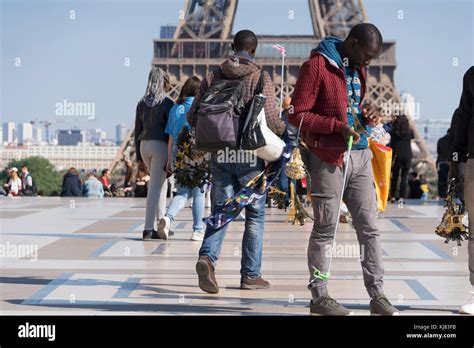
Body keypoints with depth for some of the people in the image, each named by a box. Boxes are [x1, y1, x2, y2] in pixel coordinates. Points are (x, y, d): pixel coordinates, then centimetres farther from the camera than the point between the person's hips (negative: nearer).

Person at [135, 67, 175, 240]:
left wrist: (139, 158, 17)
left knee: (160, 183, 20)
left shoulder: (142, 104, 11)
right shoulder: (167, 103, -6)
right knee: (155, 187, -5)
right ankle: (148, 229, -8)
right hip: (161, 145, -6)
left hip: (144, 146, 6)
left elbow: (137, 131, 13)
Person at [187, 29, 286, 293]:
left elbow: (193, 116, 6)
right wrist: (286, 130, 8)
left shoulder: (213, 77, 5)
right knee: (255, 214, 9)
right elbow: (272, 120, -13)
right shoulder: (260, 77, -7)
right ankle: (251, 274, 13)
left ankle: (208, 257, -15)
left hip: (220, 155, 3)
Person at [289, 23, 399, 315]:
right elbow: (298, 115, -12)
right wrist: (338, 126, -20)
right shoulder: (316, 66, -9)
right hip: (329, 158, -7)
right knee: (326, 229, 0)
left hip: (360, 156, 7)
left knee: (369, 226, 5)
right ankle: (319, 296, 11)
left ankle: (377, 295, 10)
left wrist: (367, 115, 5)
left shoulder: (357, 68, 15)